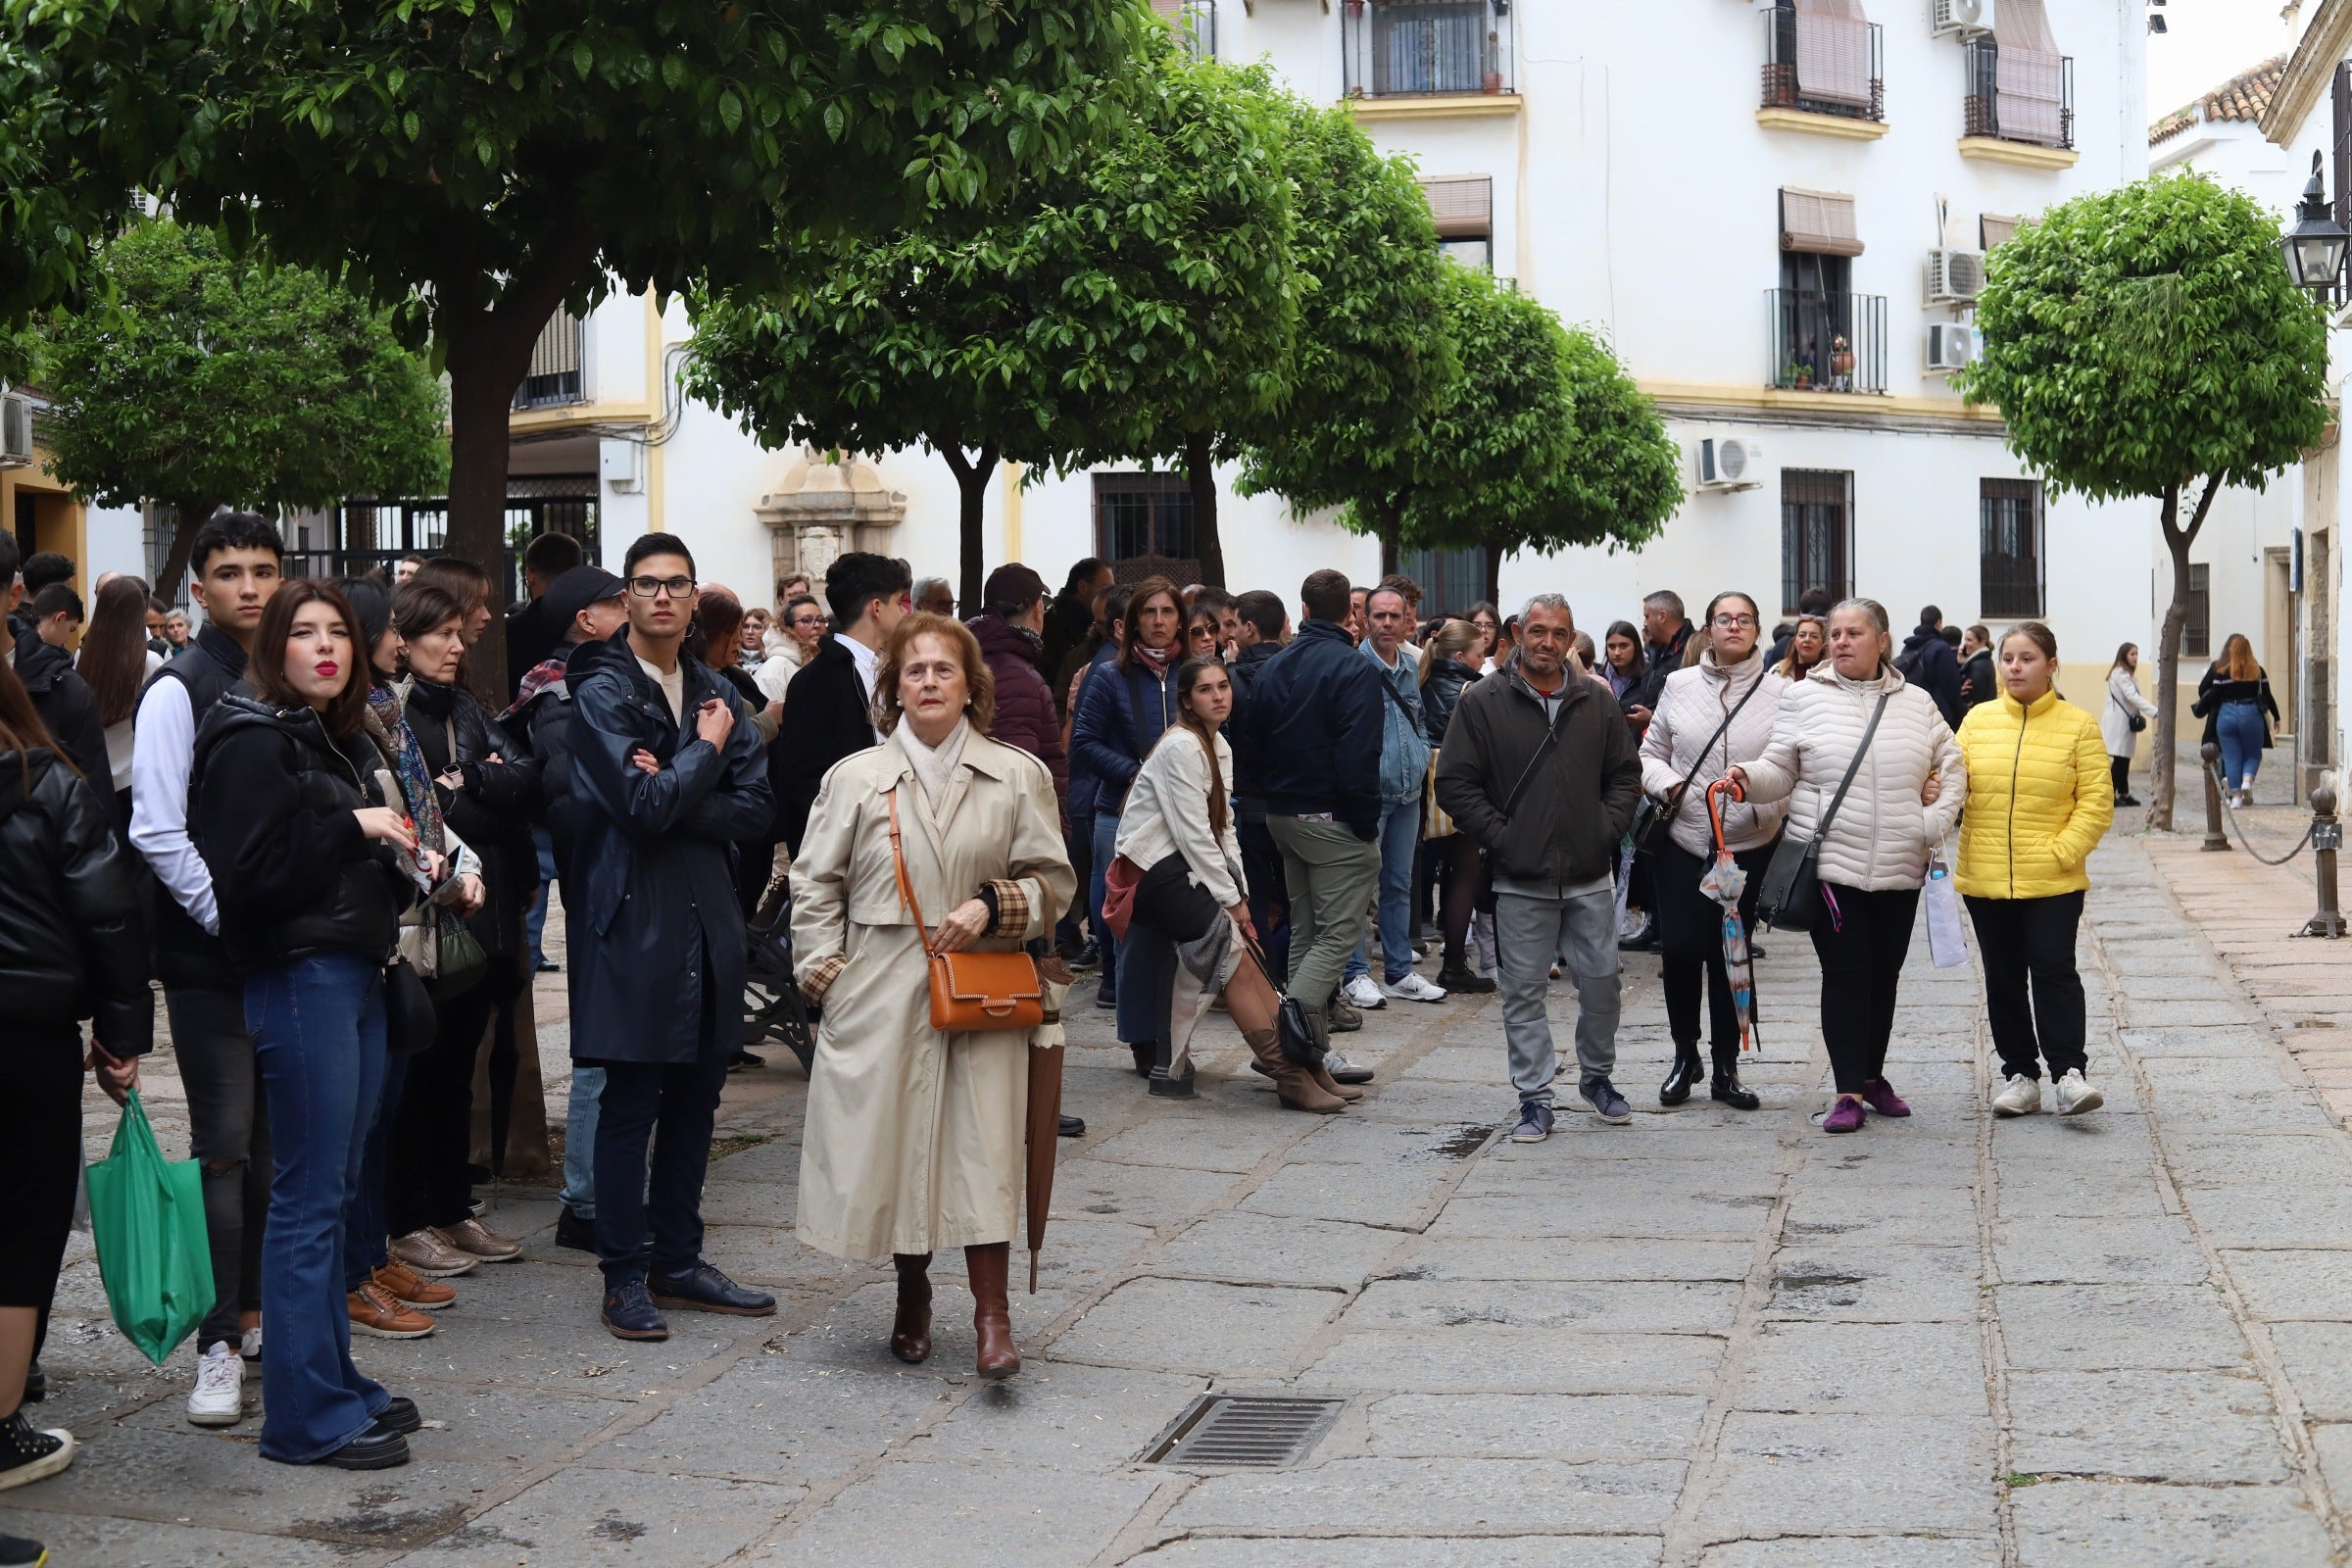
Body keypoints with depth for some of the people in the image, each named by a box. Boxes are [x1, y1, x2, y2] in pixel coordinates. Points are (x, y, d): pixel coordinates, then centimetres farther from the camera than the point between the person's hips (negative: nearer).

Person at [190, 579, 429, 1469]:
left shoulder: (345, 742, 18)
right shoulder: (253, 741, -10)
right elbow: (249, 872, -20)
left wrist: (406, 868, 9)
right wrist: (354, 829, -17)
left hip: (357, 976, 9)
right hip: (299, 978, -9)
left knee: (334, 1190, 14)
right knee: (308, 1196, -5)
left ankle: (333, 1377, 22)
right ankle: (307, 1416, 0)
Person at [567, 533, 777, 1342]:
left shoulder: (716, 693, 12)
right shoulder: (602, 693, -6)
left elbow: (757, 805, 1)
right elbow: (643, 807, -18)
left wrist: (671, 793, -13)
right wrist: (706, 750, -5)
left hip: (707, 918, 6)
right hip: (635, 919, -6)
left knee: (696, 1099, 11)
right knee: (631, 1102, -1)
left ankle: (677, 1260, 22)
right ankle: (626, 1277, 8)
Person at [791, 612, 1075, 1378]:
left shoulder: (1017, 776, 4)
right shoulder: (854, 777, 5)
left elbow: (1053, 879, 7)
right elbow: (815, 884, 8)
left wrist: (994, 907, -9)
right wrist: (824, 971, -1)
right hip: (880, 993, 1)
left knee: (984, 1145, -7)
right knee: (890, 1138, 5)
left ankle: (992, 1313, -2)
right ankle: (912, 1293, 25)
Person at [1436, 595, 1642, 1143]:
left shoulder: (1596, 702, 8)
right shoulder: (1483, 702, -3)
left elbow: (1625, 774, 16)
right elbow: (1454, 784, -4)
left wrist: (1608, 828, 2)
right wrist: (1500, 836, -9)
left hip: (1589, 876, 3)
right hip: (1520, 880, -3)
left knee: (1601, 981, 9)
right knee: (1524, 991, 2)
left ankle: (1597, 1078, 30)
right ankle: (1535, 1099, 11)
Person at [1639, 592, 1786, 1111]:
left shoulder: (1778, 691, -1)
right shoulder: (1679, 685, 5)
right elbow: (1651, 752, 12)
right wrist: (1666, 784, -7)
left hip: (1748, 844, -1)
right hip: (1681, 839, 1)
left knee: (1730, 953, 6)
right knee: (1680, 948, -2)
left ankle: (1725, 1068, 19)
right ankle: (1685, 1054, 20)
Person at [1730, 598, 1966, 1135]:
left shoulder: (1917, 704, 9)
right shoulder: (1804, 697, 2)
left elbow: (1952, 768, 14)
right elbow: (1780, 771, 2)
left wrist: (1933, 823, 0)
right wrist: (1748, 777, -19)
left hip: (1900, 870, 3)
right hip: (1831, 864, -3)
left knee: (1885, 975, 12)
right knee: (1844, 975, -6)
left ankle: (1872, 1075, 28)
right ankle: (1849, 1093, 0)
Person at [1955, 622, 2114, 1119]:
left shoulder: (2078, 725, -1)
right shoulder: (1977, 720, 7)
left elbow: (2097, 800, -3)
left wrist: (2062, 851, -12)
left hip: (2053, 881, -3)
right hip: (1985, 880, 4)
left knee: (2054, 972, -8)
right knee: (2003, 979, 9)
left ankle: (2069, 1073, -4)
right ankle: (2020, 1075, 18)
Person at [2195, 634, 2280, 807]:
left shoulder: (2218, 669, -3)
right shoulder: (2257, 670, 2)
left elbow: (2203, 691, -2)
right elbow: (2267, 696, 6)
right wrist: (2276, 717, 16)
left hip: (2226, 716, -1)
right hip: (2251, 715, 1)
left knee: (2231, 757, 7)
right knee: (2253, 754, 14)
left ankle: (2236, 795, 4)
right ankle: (2247, 780, -13)